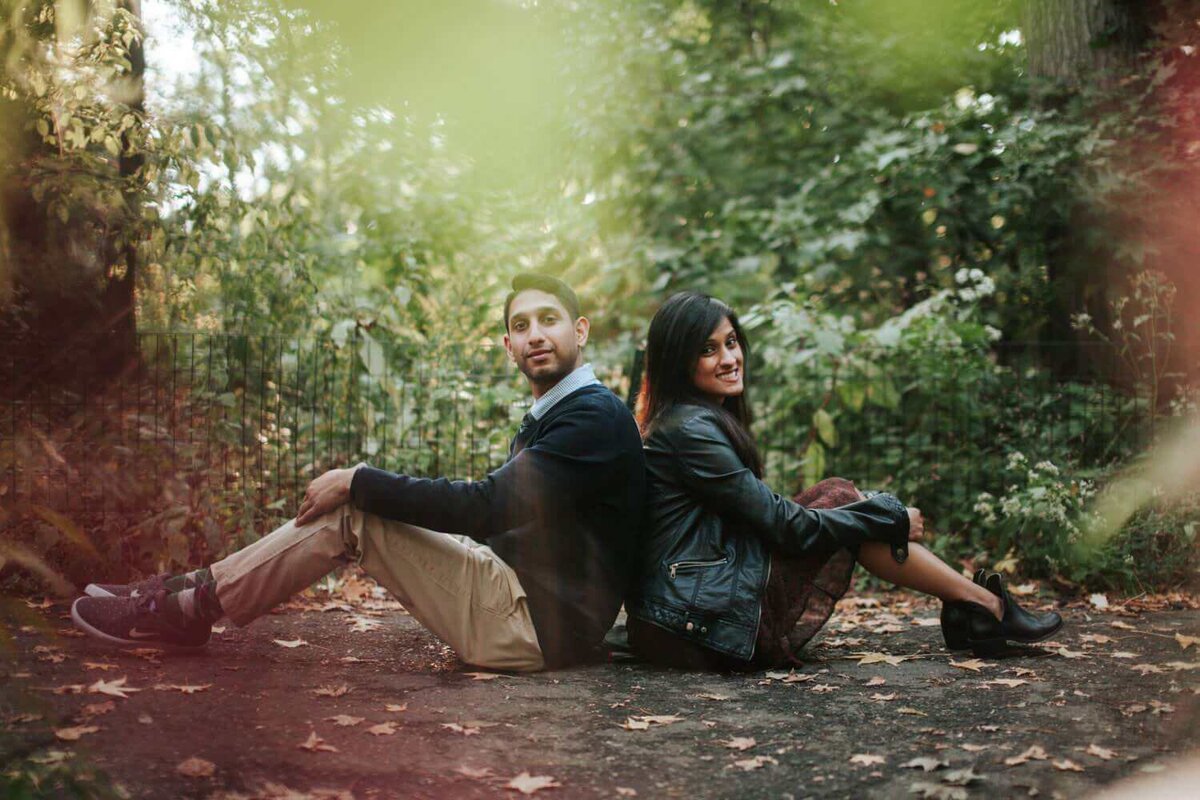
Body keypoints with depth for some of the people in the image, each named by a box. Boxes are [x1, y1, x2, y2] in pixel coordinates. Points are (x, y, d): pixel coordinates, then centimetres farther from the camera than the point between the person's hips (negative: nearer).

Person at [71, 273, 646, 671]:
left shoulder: (597, 416, -13)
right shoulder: (545, 420, 19)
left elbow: (487, 506, -22)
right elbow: (494, 509, 16)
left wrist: (358, 482, -15)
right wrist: (361, 486, 7)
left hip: (541, 623, -9)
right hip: (517, 591, 9)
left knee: (351, 511, -14)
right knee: (350, 506, 4)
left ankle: (188, 609, -4)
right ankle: (194, 591, 6)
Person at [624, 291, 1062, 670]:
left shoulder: (702, 419, 15)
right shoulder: (691, 430, -16)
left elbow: (762, 514, 17)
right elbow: (784, 525, -16)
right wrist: (891, 517, -5)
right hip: (713, 623, -9)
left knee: (838, 498, 7)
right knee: (842, 499, -4)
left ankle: (967, 612, 5)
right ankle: (986, 607, 3)